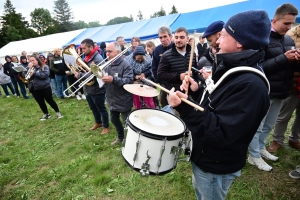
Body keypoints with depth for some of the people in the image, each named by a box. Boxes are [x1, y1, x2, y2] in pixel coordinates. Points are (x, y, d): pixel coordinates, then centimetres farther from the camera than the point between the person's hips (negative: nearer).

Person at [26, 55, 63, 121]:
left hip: (45, 87, -5)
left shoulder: (44, 67, -5)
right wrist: (29, 69, -11)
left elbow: (45, 75, -18)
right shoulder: (30, 68, 9)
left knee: (50, 100, 2)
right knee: (40, 103, 12)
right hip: (35, 89, 5)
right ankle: (46, 114, 29)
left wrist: (34, 72, -18)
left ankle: (58, 112, 17)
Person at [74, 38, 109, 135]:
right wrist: (77, 71, -7)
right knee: (93, 108, 22)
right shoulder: (87, 57, 7)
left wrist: (79, 75, -22)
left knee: (101, 109, 8)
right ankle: (98, 122, 43)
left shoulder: (98, 58, -21)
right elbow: (84, 69, 14)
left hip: (97, 90, -9)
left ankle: (106, 126, 26)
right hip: (88, 89, 9)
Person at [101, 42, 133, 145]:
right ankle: (120, 137, 45)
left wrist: (113, 79, -38)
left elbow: (129, 80, -27)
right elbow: (103, 78, 12)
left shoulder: (125, 65, -16)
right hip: (112, 100, 8)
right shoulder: (107, 65, 7)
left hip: (124, 101, -8)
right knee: (114, 120, 22)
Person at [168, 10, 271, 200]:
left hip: (217, 166, -9)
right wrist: (197, 90, -4)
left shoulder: (250, 84, -31)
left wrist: (184, 107, -38)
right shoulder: (233, 68, 1)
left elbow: (221, 133, -34)